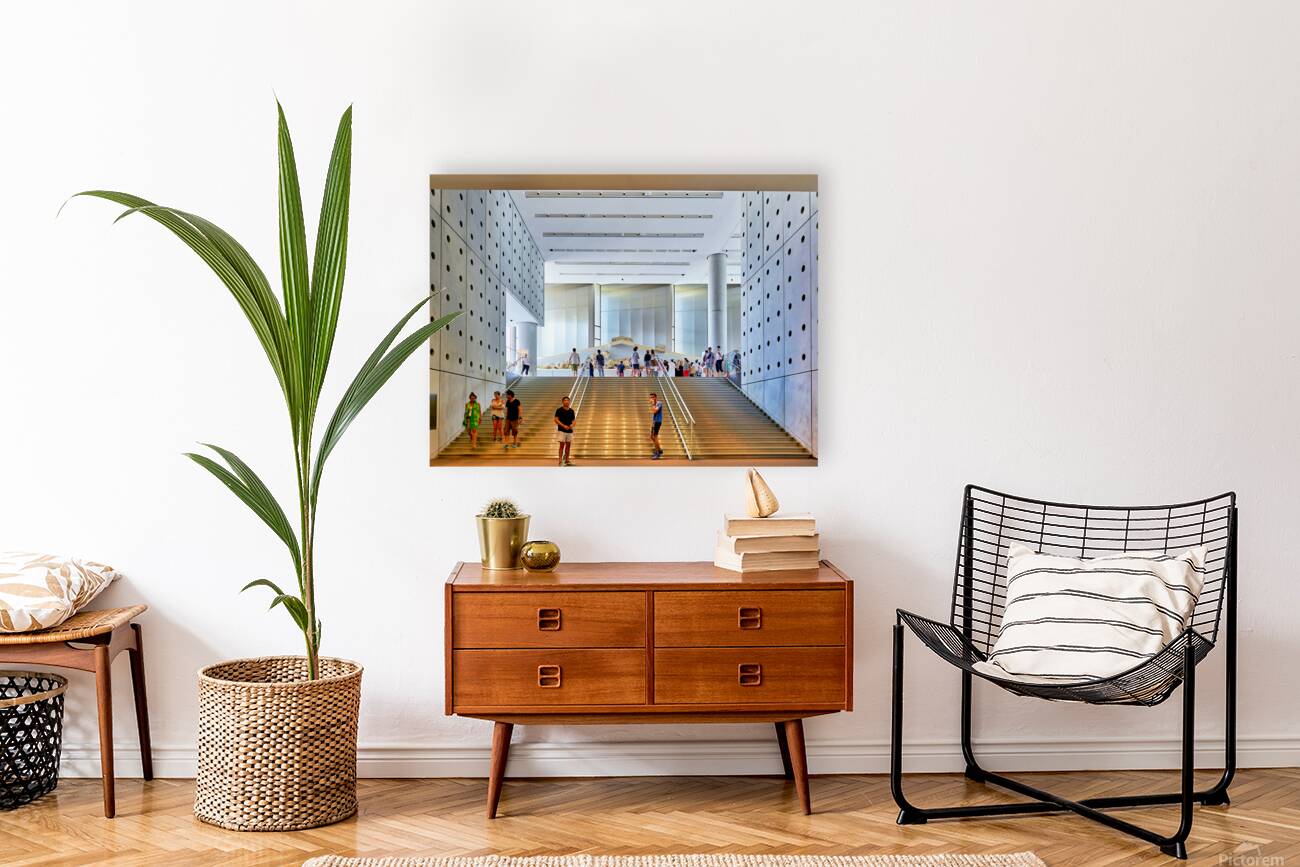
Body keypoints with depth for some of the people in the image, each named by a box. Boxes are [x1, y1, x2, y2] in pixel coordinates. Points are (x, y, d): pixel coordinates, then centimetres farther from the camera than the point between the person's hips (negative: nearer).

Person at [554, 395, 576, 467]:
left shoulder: (571, 411, 10)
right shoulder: (559, 410, -5)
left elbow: (573, 420, 14)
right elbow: (556, 420, -10)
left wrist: (572, 425, -8)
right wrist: (563, 426, -19)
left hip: (570, 431, 5)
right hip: (562, 430, -5)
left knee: (568, 446, 8)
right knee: (562, 445, -8)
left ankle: (567, 461, 16)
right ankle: (560, 461, -7)